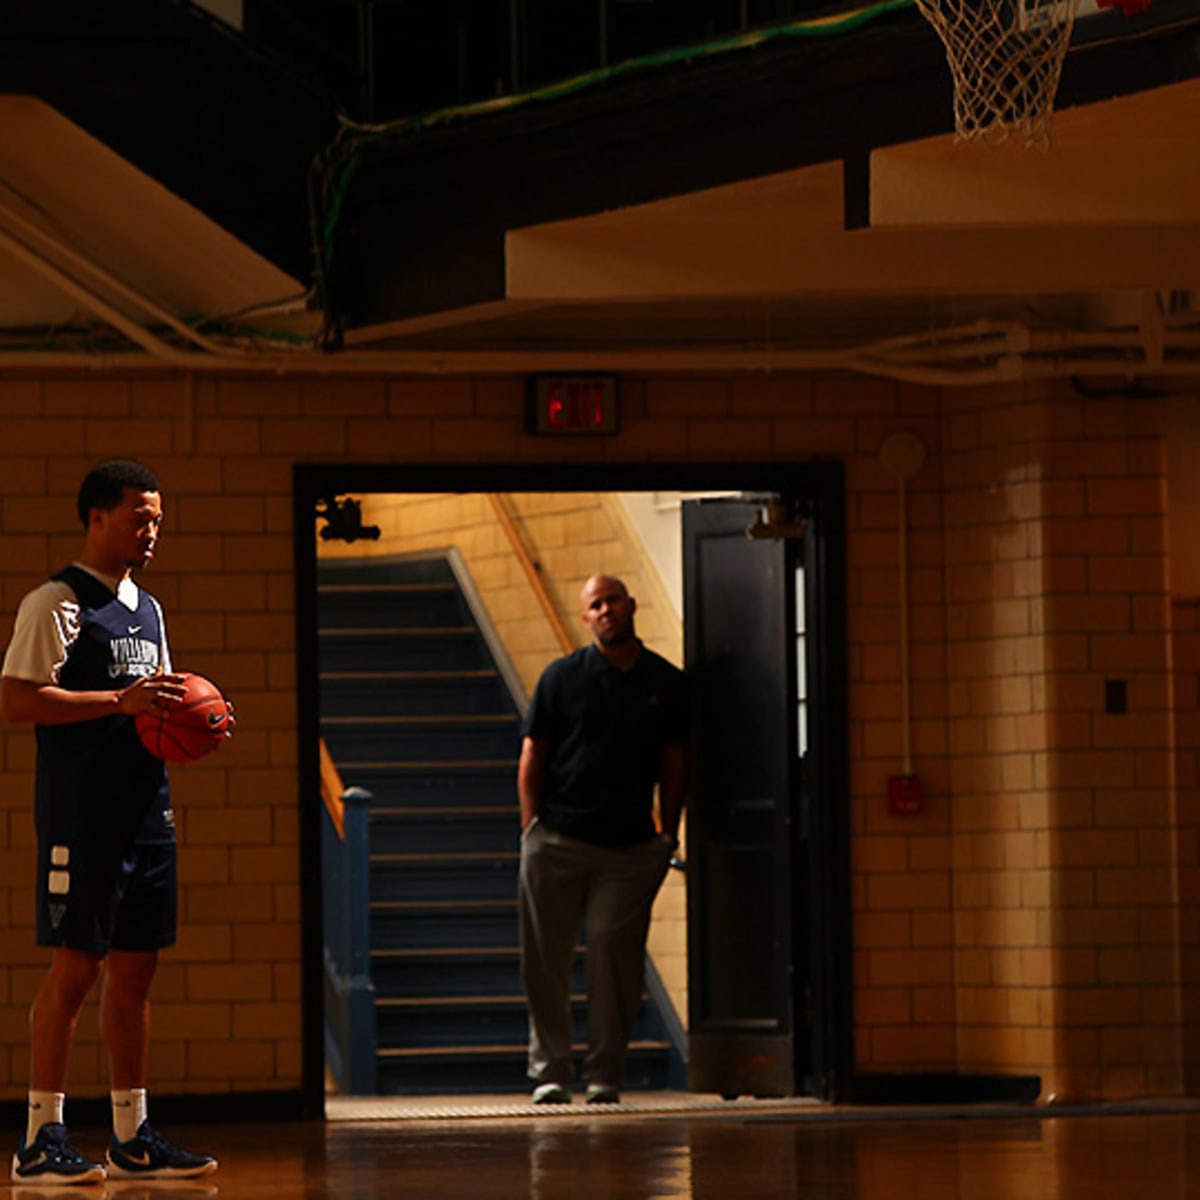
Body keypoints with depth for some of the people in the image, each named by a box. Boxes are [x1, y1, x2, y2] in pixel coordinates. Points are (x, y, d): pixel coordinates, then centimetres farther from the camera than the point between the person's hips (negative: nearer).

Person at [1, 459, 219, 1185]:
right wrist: (122, 701, -21)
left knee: (135, 968, 8)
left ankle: (132, 1136, 13)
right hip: (81, 816, -8)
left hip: (146, 811, 8)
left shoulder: (148, 609, 18)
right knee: (75, 965, -8)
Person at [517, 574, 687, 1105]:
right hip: (559, 839, 0)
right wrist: (531, 827, -3)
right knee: (546, 959, 1)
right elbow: (532, 757, 5)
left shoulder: (666, 683, 9)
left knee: (616, 954, -5)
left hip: (630, 847, 1)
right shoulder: (562, 677, 4)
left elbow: (674, 763, 12)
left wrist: (668, 835, 6)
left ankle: (604, 1072, 4)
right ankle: (550, 1071, 9)